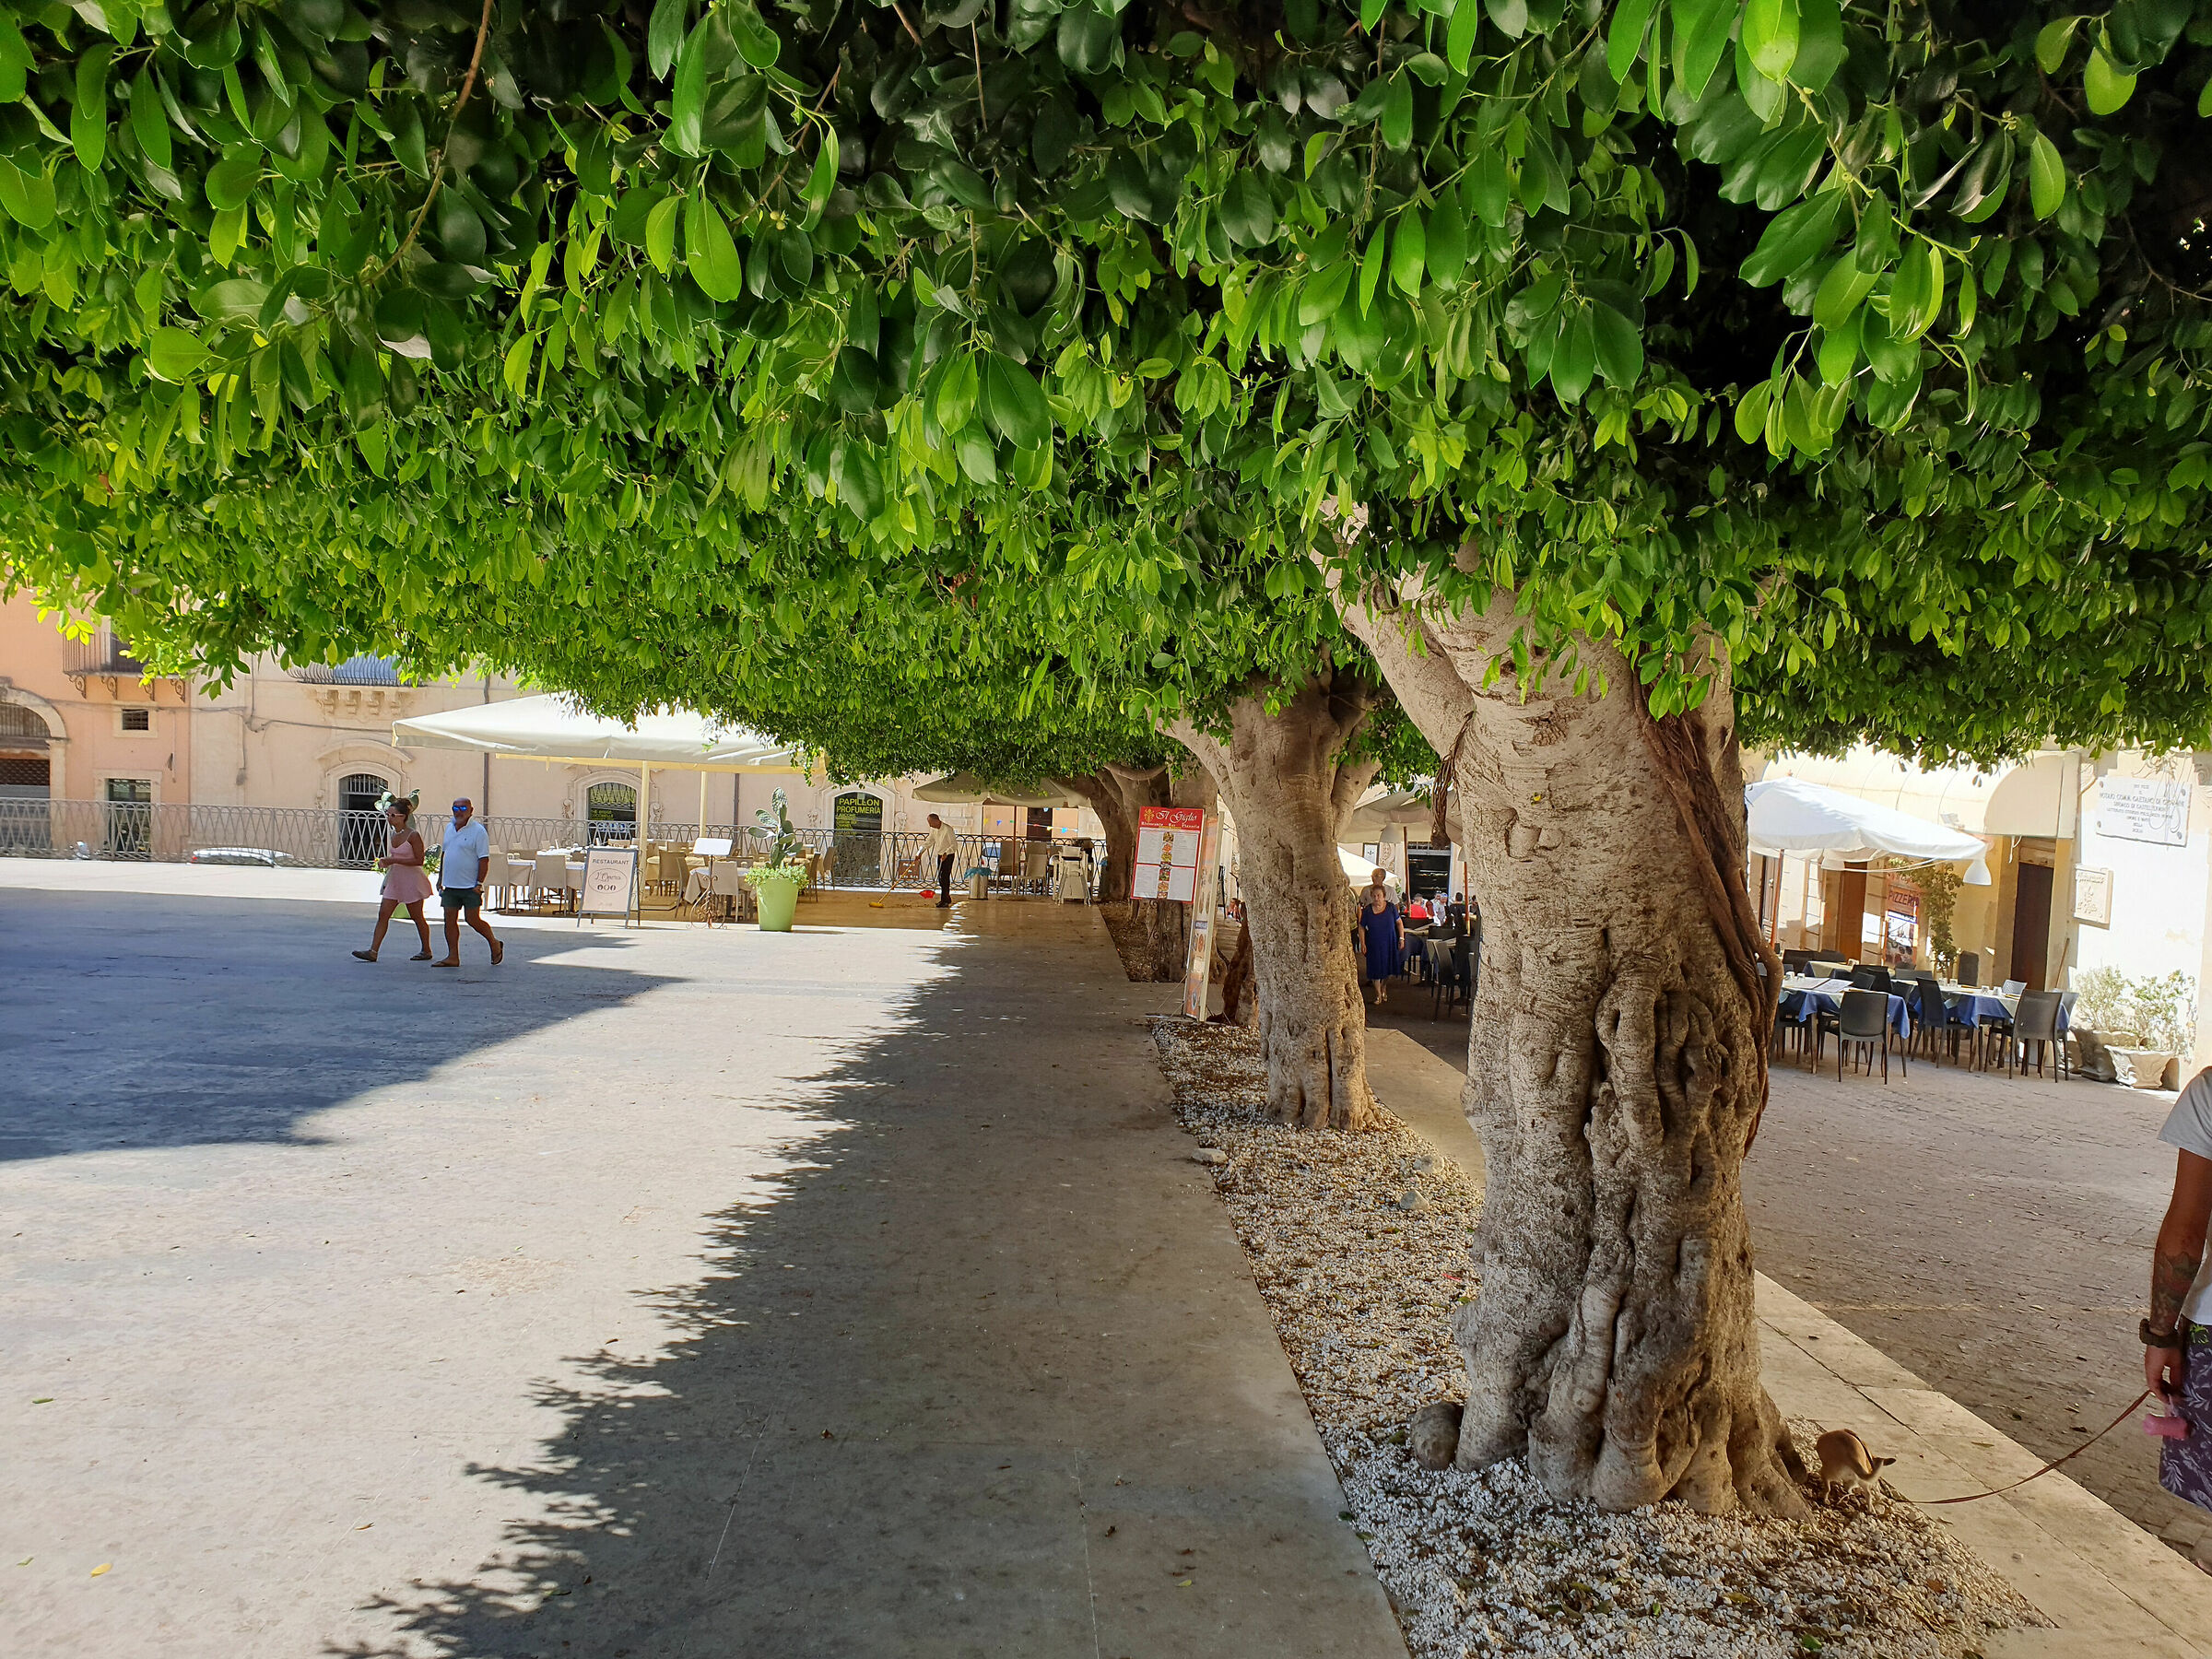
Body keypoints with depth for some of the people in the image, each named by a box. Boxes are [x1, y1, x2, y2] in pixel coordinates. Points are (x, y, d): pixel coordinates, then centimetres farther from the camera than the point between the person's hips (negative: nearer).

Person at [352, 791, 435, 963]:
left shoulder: (413, 835, -15)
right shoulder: (393, 834, 8)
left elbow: (419, 860, -19)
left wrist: (393, 860, -22)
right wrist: (385, 861, 3)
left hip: (411, 881, -7)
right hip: (394, 880, 8)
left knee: (418, 917, 5)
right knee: (383, 914, -1)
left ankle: (426, 950, 19)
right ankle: (373, 951, -4)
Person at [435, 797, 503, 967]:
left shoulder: (478, 831, -9)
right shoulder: (449, 828, 13)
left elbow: (484, 860, -12)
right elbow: (444, 854, 22)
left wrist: (479, 883, -16)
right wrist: (440, 878, 19)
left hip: (470, 886, -7)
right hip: (450, 885, 7)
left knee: (473, 919, -5)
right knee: (450, 920, 4)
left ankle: (494, 945, 16)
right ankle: (453, 957, 9)